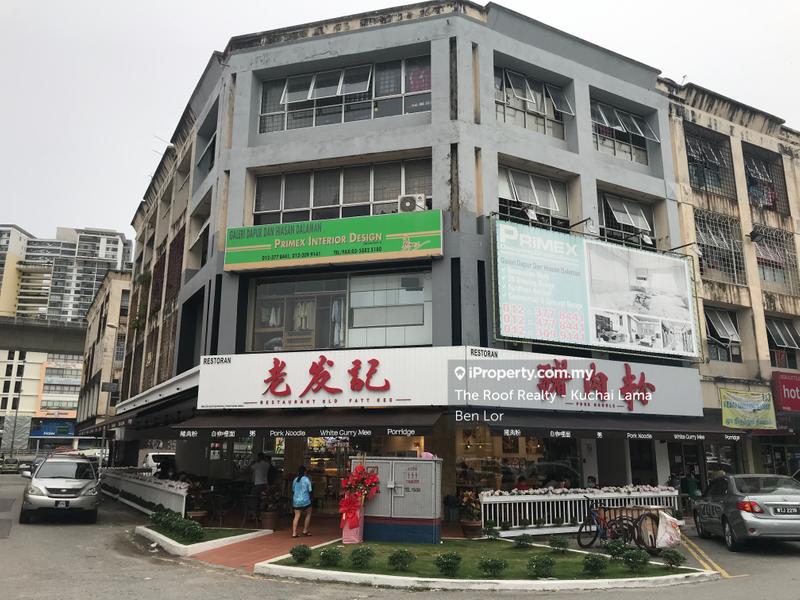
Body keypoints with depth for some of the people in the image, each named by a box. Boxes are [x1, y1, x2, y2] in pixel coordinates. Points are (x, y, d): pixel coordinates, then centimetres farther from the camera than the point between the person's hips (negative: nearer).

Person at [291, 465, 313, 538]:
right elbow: (309, 490, -5)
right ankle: (305, 530, 15)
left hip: (296, 500, 4)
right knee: (308, 515, 15)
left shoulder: (295, 480, 7)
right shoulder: (307, 479, -6)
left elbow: (293, 491, 13)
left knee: (297, 516, 5)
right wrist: (310, 499, 10)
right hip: (305, 500, -4)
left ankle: (294, 533, -1)